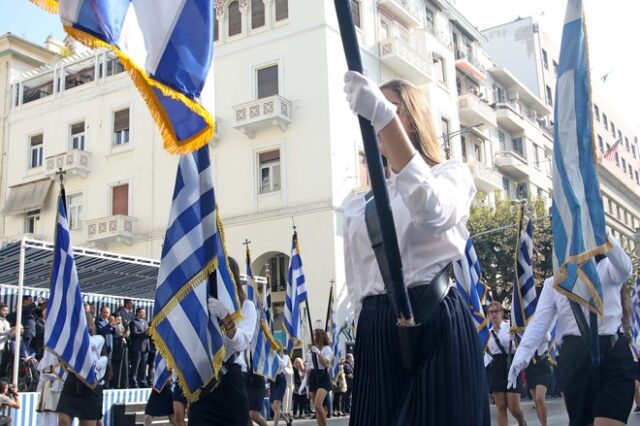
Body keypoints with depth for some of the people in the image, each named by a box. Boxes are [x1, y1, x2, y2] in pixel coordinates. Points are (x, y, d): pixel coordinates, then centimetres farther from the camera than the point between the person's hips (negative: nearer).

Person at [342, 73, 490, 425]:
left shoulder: (451, 174, 5)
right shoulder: (358, 205, 18)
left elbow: (432, 211, -21)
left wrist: (384, 117, -26)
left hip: (436, 325, -4)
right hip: (377, 334, 4)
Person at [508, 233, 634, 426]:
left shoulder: (607, 268, 10)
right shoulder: (553, 282, 12)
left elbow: (625, 268, -15)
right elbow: (539, 322, 2)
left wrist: (602, 235, -34)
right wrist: (522, 355, -15)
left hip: (613, 353, -1)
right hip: (575, 357, 1)